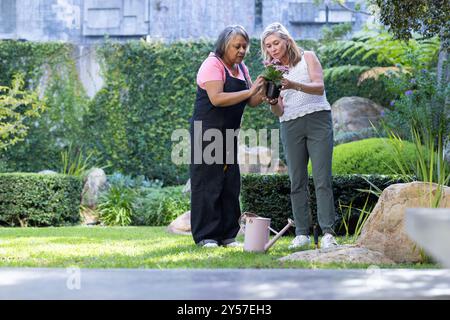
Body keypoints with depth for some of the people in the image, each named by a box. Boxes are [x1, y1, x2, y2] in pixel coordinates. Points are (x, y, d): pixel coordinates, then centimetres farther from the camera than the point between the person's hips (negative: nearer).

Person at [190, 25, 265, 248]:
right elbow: (216, 98, -24)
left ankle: (227, 235, 12)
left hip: (229, 134, 8)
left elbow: (252, 102, 10)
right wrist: (249, 91, -26)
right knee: (208, 185, -6)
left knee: (231, 185, 7)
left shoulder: (241, 69, 13)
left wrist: (264, 89, -10)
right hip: (207, 133, -8)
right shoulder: (212, 65, -11)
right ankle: (205, 236, -2)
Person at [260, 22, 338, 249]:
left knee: (322, 179, -9)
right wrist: (272, 103, -15)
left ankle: (328, 233, -12)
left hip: (317, 120, -4)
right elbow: (279, 112, 8)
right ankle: (302, 234, 2)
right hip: (290, 126, 4)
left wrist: (294, 85, -28)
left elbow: (319, 87, -11)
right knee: (297, 182, 0)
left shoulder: (307, 58, 5)